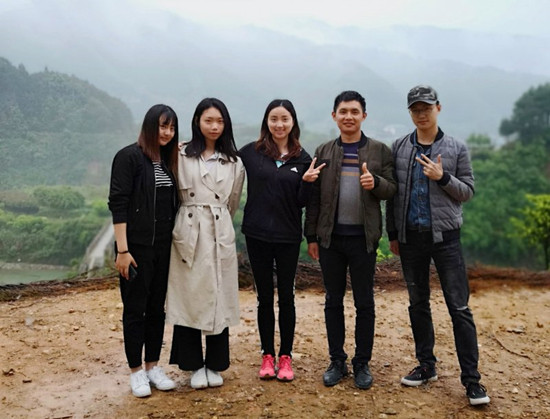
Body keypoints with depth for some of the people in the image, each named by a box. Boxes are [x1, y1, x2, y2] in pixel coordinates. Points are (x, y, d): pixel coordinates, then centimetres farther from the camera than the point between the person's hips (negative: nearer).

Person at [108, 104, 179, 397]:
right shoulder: (129, 157, -8)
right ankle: (136, 371, 18)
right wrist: (122, 249, -17)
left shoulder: (169, 161, 10)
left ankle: (153, 366, 25)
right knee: (135, 309, 4)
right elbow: (118, 204, -13)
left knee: (157, 308, 12)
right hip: (137, 247, -6)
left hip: (164, 247, 6)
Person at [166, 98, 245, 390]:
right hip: (188, 233, -2)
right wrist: (186, 220, 8)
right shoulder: (181, 156, 0)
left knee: (218, 298, 5)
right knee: (189, 297, 3)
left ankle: (215, 364, 20)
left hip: (220, 234, 2)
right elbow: (174, 195, 4)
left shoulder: (233, 162, 8)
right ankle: (194, 365, 17)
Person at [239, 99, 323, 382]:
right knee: (264, 296, 10)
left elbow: (301, 203, 2)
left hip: (288, 237, 0)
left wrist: (307, 182, -15)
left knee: (286, 296, 7)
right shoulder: (251, 152, -1)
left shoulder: (302, 159, 2)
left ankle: (286, 357, 21)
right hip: (257, 234, 0)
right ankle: (267, 355, 23)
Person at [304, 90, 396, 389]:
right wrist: (311, 236, 4)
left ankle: (362, 363, 21)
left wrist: (375, 182, -21)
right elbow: (314, 196, 6)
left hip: (363, 238, -1)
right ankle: (337, 361, 23)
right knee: (333, 301, 10)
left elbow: (392, 188, 2)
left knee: (364, 303, 7)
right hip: (330, 237, 2)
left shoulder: (380, 150, 3)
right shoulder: (323, 151, 7)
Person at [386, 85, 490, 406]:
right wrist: (392, 233, 7)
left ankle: (471, 378, 6)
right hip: (410, 237, 3)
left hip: (445, 236, -2)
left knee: (459, 307, -3)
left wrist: (442, 177, -16)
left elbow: (468, 192, 2)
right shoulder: (399, 148, 6)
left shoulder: (456, 148, 1)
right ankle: (427, 366, 25)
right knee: (418, 304, 11)